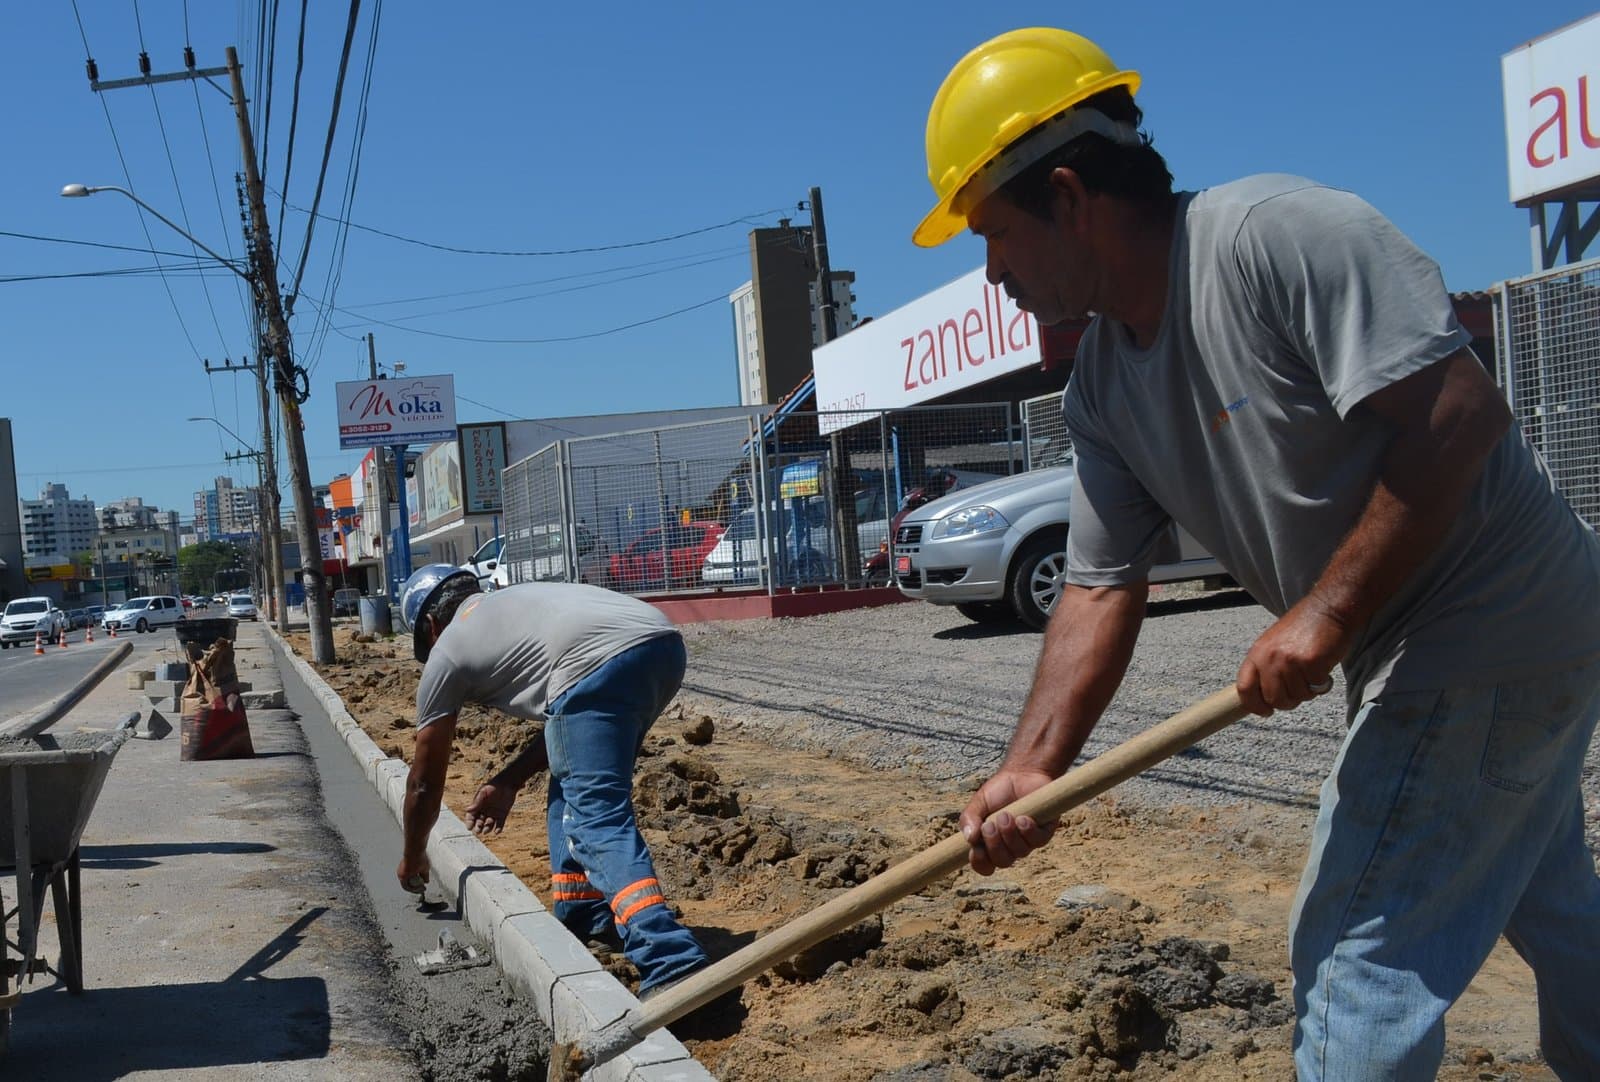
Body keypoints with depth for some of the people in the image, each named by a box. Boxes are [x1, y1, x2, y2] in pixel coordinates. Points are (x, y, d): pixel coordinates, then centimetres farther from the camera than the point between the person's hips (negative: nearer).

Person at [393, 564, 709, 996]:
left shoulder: (448, 651, 21)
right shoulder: (513, 605, 39)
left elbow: (425, 781, 30)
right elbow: (566, 719, 40)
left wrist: (412, 858, 45)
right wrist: (508, 781, 42)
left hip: (601, 665, -8)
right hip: (664, 641, 8)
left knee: (599, 818, -8)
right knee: (576, 784, 26)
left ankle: (672, 967, -23)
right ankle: (585, 917, 29)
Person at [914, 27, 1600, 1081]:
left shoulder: (1281, 232, -24)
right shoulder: (1101, 388, 2)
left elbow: (1460, 407, -29)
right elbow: (1102, 589, -2)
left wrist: (1329, 611, -29)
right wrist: (1032, 767, -14)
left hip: (1492, 627, -9)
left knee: (1361, 947, -3)